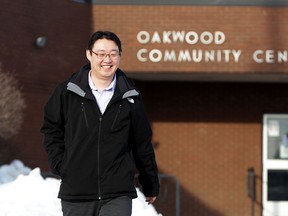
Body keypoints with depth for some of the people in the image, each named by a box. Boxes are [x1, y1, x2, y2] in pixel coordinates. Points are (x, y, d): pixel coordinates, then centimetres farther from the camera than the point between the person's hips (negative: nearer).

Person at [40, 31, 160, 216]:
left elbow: (143, 144, 12)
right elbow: (51, 130, 12)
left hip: (118, 195, -1)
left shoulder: (130, 97, 4)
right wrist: (61, 165, 0)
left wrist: (151, 186, 17)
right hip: (76, 194, 1)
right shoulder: (67, 92, 1)